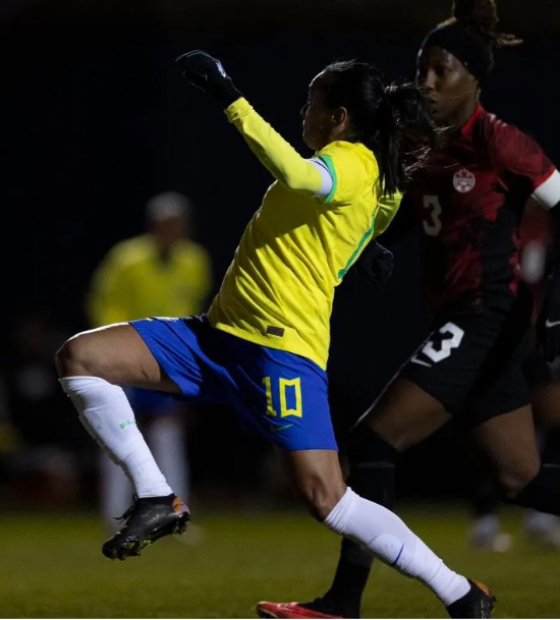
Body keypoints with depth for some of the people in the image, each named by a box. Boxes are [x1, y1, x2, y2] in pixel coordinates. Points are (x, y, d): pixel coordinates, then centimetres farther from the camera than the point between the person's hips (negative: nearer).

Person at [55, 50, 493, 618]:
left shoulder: (353, 163, -8)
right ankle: (156, 500, -2)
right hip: (219, 333, 10)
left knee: (326, 500, -16)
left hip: (285, 346, -10)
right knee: (78, 358, -3)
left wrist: (230, 99, -30)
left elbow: (298, 176, -32)